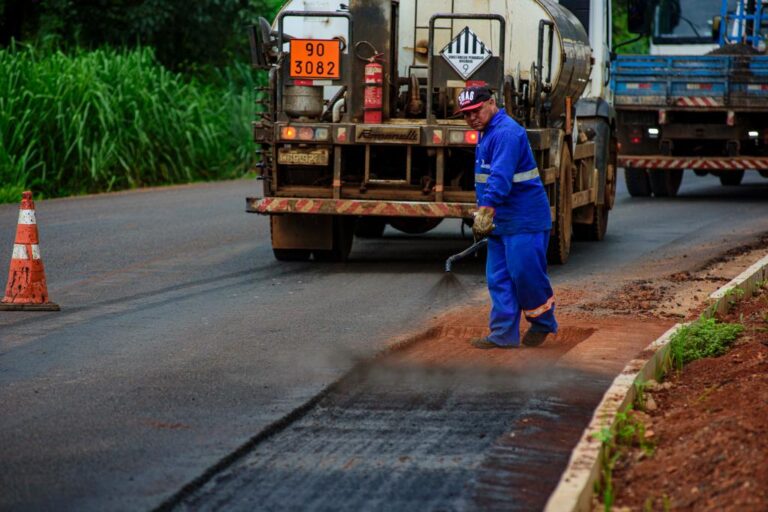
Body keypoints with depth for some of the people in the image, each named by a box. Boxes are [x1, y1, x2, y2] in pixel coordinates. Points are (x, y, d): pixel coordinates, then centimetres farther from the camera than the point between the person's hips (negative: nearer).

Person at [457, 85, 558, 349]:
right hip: (501, 223, 10)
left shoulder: (506, 133, -17)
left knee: (524, 274, -7)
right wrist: (483, 213, 24)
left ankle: (543, 323, 13)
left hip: (524, 220, -10)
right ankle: (503, 335, 8)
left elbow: (501, 176, -30)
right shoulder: (487, 133, 17)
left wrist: (486, 209, -38)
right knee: (499, 279, 6)